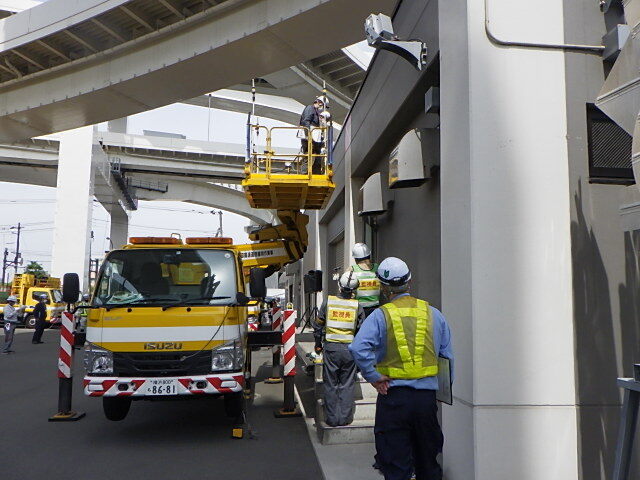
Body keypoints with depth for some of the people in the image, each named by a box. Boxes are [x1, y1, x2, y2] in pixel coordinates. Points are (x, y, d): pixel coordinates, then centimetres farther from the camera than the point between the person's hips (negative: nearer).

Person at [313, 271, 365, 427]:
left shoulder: (328, 301, -2)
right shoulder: (357, 306, -2)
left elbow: (318, 325, 4)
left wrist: (318, 343, 17)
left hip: (331, 347, 0)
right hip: (349, 348, 0)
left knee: (331, 384, 9)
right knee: (347, 384, 10)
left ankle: (332, 418, 15)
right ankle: (345, 418, 15)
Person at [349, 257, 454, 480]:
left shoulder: (380, 315, -7)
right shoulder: (433, 314, 4)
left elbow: (358, 347, -23)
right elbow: (448, 356, 7)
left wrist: (374, 377, -11)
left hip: (393, 397, -3)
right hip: (427, 397, 3)